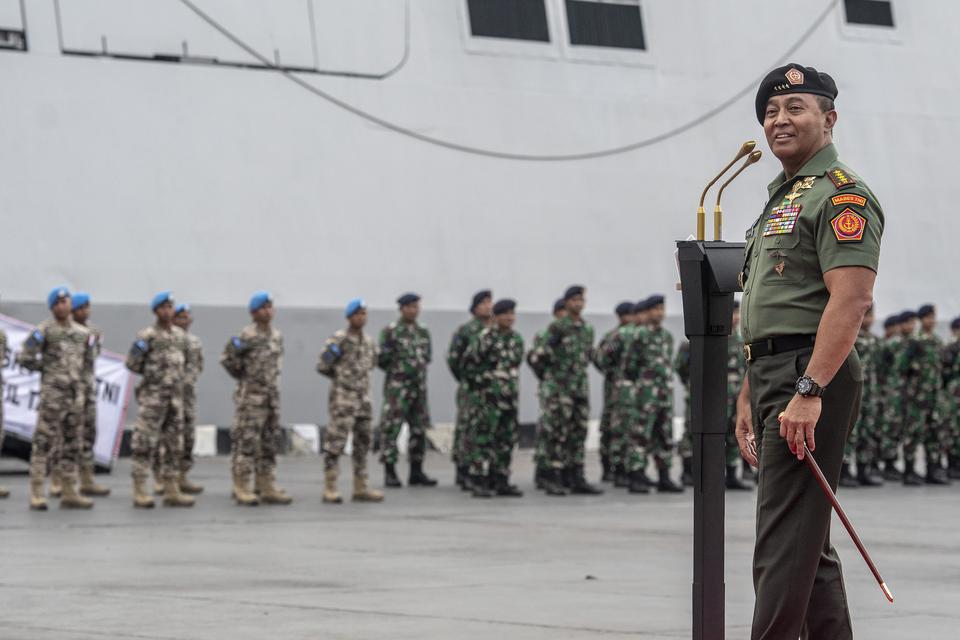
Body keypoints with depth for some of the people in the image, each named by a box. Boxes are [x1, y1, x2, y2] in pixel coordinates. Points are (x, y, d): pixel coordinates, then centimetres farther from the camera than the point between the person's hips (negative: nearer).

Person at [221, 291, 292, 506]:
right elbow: (227, 359, -10)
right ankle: (241, 489, -4)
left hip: (272, 395, 8)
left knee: (270, 443, 9)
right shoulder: (247, 335, -11)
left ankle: (266, 487, 15)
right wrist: (243, 376, -1)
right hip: (251, 397, -8)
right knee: (247, 442, -8)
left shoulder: (277, 335, 12)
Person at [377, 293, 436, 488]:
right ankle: (390, 473, -3)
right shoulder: (390, 331, -5)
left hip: (419, 385, 6)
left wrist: (420, 365, 6)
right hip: (397, 385, -6)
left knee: (419, 429, 7)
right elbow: (381, 360, -5)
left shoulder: (423, 331, 13)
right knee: (391, 428, -7)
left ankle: (416, 472, 14)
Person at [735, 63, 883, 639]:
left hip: (813, 376, -10)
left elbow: (851, 299, -20)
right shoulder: (781, 199, 22)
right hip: (774, 377, 10)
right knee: (809, 543, 12)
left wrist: (809, 391, -26)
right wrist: (748, 397, 20)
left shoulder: (841, 194, -9)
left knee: (785, 542, -13)